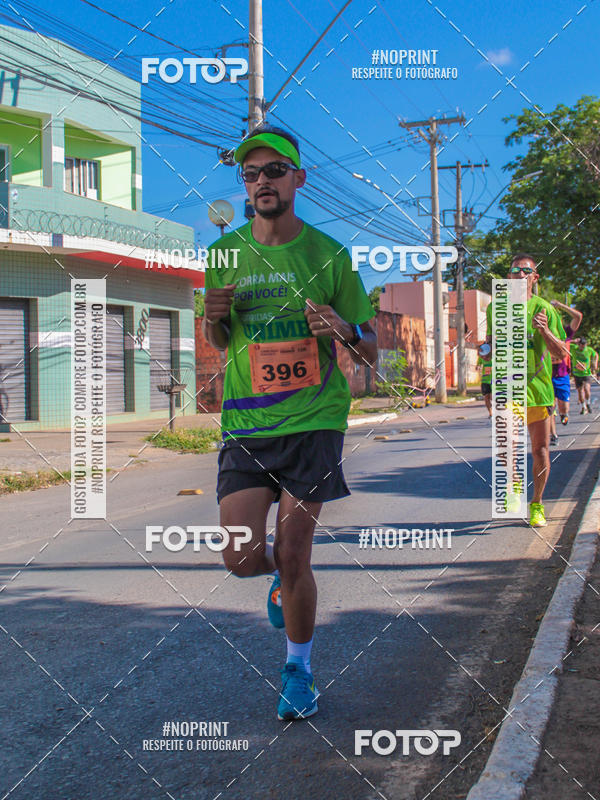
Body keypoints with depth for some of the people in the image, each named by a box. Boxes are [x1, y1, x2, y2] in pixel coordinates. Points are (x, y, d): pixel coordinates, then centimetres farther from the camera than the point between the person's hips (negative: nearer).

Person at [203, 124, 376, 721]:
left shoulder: (329, 255, -2)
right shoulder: (224, 253, 5)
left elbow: (371, 353, 2)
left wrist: (343, 330, -21)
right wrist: (213, 317, -6)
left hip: (314, 422, -2)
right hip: (245, 425, 3)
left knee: (293, 556, -1)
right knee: (242, 557, -3)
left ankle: (299, 667, 25)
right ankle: (282, 578, 35)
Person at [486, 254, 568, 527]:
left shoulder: (545, 310, 0)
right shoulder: (496, 308, 6)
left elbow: (562, 354, -2)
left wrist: (544, 331, -18)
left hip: (537, 386, -1)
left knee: (540, 449, 1)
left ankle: (537, 504, 19)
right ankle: (513, 484, 25)